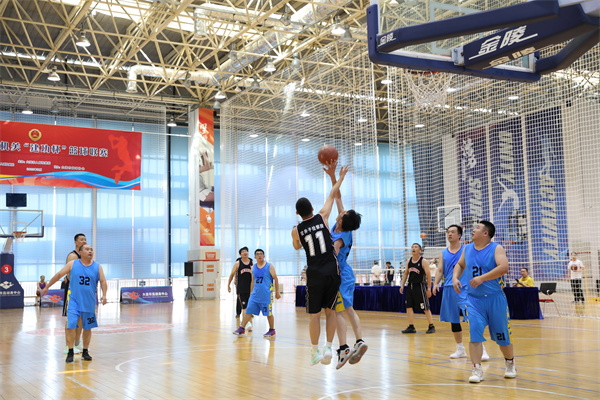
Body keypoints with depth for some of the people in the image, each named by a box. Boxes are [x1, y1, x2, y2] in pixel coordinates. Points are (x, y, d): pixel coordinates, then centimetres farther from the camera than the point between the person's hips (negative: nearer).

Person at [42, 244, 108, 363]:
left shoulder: (97, 267, 1)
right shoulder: (72, 264, -1)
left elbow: (103, 281, -1)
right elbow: (59, 275, 6)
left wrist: (104, 295, -16)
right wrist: (47, 286, 10)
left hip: (89, 302, 2)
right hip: (74, 300, -2)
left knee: (87, 328, 9)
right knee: (71, 326, -11)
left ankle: (85, 352, 23)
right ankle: (70, 352, 2)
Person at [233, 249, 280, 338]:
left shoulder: (269, 266, -5)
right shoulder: (253, 267, 8)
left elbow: (275, 279, -2)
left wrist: (277, 292, -4)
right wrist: (251, 293, 16)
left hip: (266, 295, -4)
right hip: (255, 294, 4)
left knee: (268, 313, 3)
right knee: (248, 311, 1)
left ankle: (272, 330, 18)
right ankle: (242, 329, 8)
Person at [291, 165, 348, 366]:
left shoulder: (296, 231, -1)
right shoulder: (322, 217, -2)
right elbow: (332, 195, 11)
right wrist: (340, 177, 22)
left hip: (314, 274, 0)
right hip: (332, 272, 1)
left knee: (314, 314, 7)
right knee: (330, 311, 12)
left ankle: (314, 352, 12)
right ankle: (328, 348, 5)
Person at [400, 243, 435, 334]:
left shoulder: (424, 261, -9)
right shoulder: (409, 261, 8)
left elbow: (428, 275, -9)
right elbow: (405, 274, 17)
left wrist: (429, 288, -12)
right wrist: (402, 285, 10)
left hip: (420, 286, -6)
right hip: (410, 286, 6)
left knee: (425, 308, -2)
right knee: (408, 306, 4)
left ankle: (431, 326, 9)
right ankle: (411, 327, 11)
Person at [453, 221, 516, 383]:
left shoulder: (496, 248, -8)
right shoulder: (468, 249, 8)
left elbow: (504, 267, -23)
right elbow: (460, 265, 24)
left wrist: (482, 278, -27)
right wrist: (455, 278, 5)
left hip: (495, 298, -3)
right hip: (474, 299, 3)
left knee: (502, 334, 8)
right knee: (475, 333, -10)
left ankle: (510, 364, 32)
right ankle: (476, 370, -4)